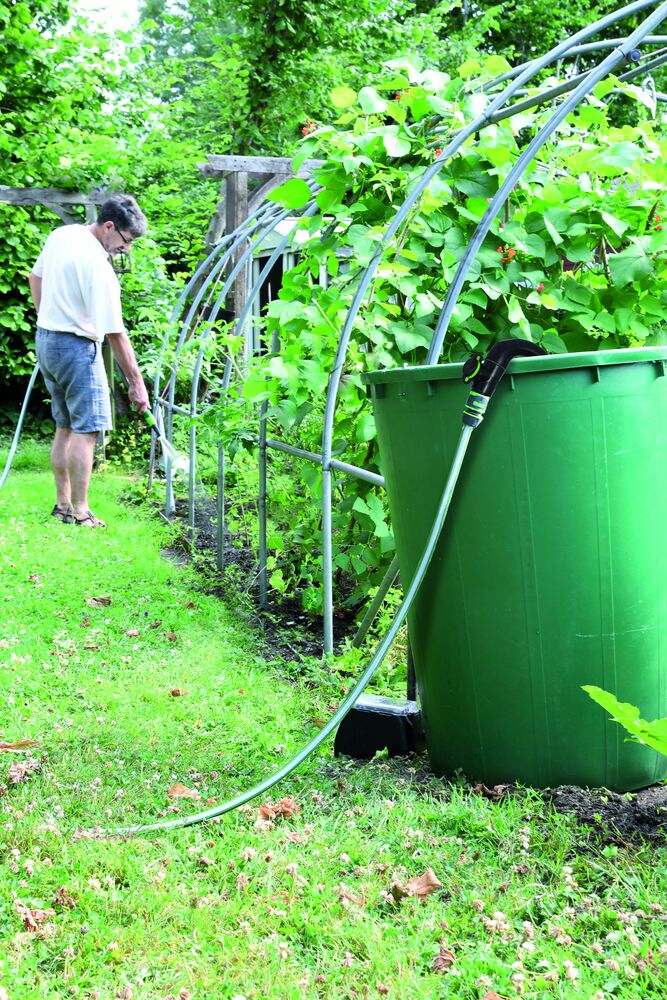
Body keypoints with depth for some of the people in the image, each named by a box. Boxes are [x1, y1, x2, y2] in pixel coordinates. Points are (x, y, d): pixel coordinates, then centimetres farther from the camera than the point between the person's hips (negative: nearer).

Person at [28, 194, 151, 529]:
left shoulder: (60, 235, 4)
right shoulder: (99, 266, -21)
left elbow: (35, 277, 20)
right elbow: (115, 333, -20)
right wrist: (136, 384, -15)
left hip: (45, 339, 9)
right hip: (77, 347, -9)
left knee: (64, 427, 15)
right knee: (85, 430, -6)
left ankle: (62, 503, 20)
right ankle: (80, 513, -5)